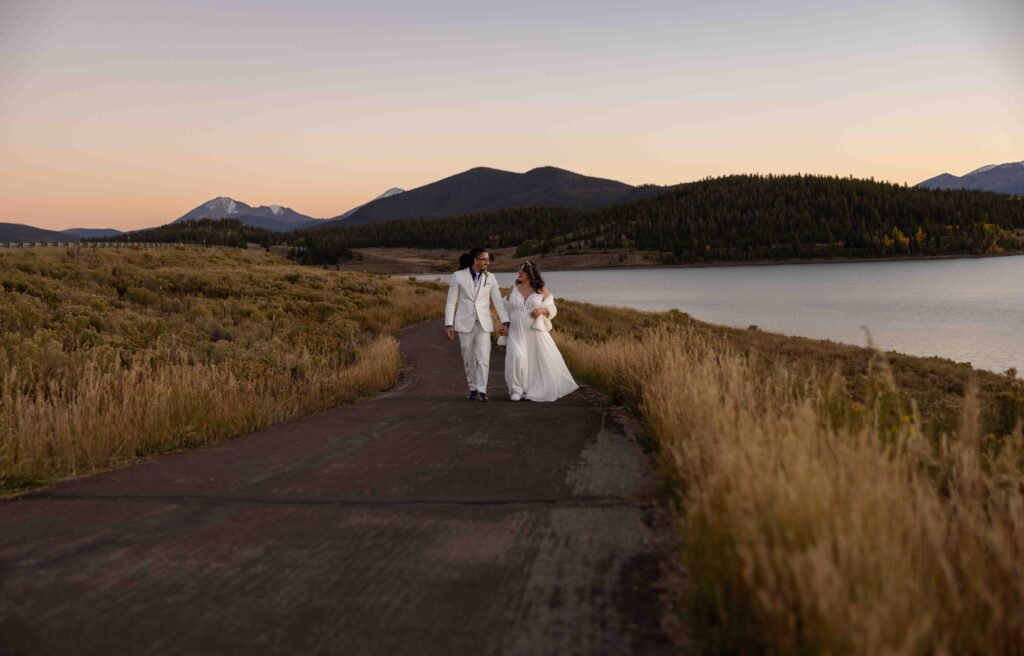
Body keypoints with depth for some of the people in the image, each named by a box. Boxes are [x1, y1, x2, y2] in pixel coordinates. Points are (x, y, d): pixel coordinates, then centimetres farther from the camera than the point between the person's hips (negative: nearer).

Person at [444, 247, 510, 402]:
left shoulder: (490, 277, 3)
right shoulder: (458, 276, -4)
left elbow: (498, 301, 0)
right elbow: (451, 301, -2)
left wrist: (505, 322, -9)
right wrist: (448, 324, -8)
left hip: (483, 323, 1)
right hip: (465, 323, -1)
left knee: (483, 358, -11)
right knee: (469, 360, 6)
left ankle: (482, 391, -7)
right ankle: (473, 389, 21)